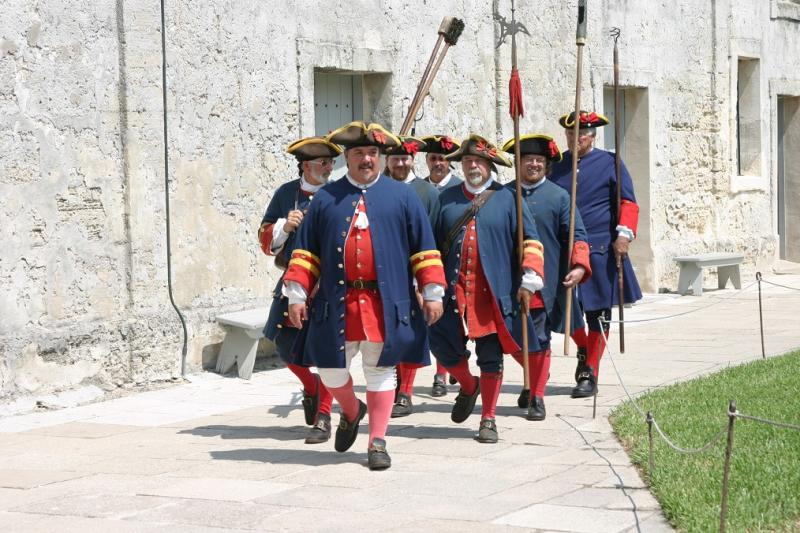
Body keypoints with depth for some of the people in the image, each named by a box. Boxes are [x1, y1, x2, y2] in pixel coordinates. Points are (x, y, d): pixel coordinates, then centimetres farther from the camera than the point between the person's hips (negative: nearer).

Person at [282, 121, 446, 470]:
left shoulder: (402, 196, 7)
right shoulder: (326, 198, 9)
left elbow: (425, 249, 6)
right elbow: (306, 252, 9)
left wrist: (432, 293, 1)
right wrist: (297, 294, 1)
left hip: (386, 304, -1)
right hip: (337, 303, 1)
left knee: (380, 372, 3)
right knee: (330, 370, 4)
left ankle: (377, 442, 13)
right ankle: (351, 412, 34)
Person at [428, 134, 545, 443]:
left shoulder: (507, 199, 5)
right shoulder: (446, 199, 12)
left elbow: (530, 240, 3)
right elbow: (431, 242, 16)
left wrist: (529, 279, -6)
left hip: (494, 293, -2)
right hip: (453, 290, 2)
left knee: (491, 356, 1)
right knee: (442, 343, -3)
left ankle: (488, 420, 12)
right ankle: (468, 386, 27)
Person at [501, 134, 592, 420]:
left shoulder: (559, 197, 2)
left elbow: (577, 235, -1)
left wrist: (579, 266, -17)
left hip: (544, 284, -3)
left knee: (538, 340, -2)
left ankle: (537, 397, 11)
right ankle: (535, 377, 36)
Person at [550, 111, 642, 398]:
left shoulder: (610, 163, 1)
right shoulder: (555, 165, 10)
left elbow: (627, 202, -1)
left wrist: (624, 234, -15)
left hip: (600, 251, -3)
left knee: (597, 314, 1)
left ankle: (590, 375, 9)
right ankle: (583, 349, 30)